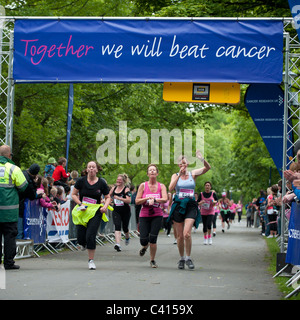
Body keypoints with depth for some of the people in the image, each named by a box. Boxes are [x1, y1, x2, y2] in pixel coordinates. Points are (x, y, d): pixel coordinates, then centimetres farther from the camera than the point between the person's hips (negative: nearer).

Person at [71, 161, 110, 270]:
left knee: (90, 236, -13)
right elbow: (73, 194, 5)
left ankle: (91, 261, 1)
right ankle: (83, 244, 39)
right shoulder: (81, 181, 0)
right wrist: (80, 204, -10)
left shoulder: (102, 183, 0)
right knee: (81, 238, -2)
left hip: (96, 213, -1)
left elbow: (108, 197, 10)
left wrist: (105, 206, -9)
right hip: (82, 212, 1)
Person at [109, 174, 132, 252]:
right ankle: (118, 244, -26)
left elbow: (129, 200, -21)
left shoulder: (126, 189, -9)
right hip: (116, 211, 3)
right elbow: (108, 196, 21)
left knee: (125, 227, 10)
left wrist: (119, 198, -29)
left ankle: (127, 237, 46)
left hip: (125, 211, -3)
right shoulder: (114, 188, 6)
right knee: (117, 226, -15)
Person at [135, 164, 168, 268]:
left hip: (157, 215, 0)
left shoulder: (161, 186, 2)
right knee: (143, 240, -7)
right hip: (144, 215, 0)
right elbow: (137, 201, -1)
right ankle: (144, 247, 33)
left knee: (153, 238, -9)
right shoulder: (143, 185, 2)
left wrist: (154, 199, -24)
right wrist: (147, 198, -14)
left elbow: (165, 199, -13)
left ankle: (152, 260, 11)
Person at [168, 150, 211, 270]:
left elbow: (208, 168, -7)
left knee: (187, 233, -17)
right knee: (180, 235, 5)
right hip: (178, 206, 1)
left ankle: (188, 258, -1)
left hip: (190, 206, -1)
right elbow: (171, 188, -10)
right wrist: (179, 174, -13)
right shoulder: (175, 176, 8)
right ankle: (181, 258, 21)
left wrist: (202, 159, -26)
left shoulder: (193, 174, 7)